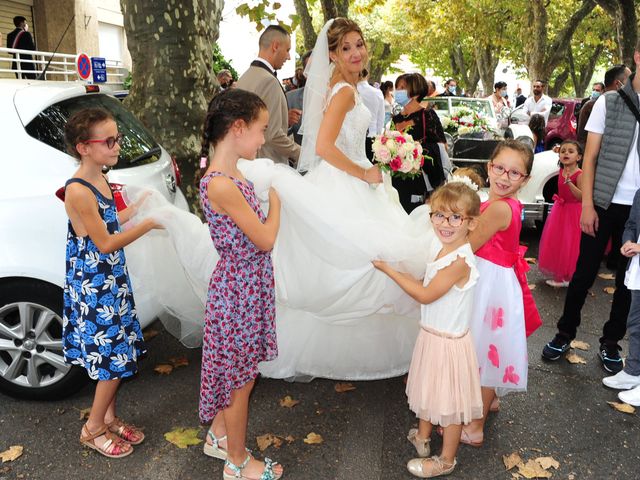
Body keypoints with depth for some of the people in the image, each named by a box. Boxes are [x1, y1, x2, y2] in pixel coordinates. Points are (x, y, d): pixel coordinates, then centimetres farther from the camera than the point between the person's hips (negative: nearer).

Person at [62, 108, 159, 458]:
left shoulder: (100, 180, 5)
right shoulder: (78, 191, -23)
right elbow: (105, 243, -21)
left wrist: (140, 204, 8)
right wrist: (149, 224, -21)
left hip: (111, 279, 9)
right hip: (94, 286, -9)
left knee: (116, 355, 17)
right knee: (114, 358, 2)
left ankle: (110, 418, 35)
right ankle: (93, 429, 23)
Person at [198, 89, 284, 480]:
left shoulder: (233, 175, 4)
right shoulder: (220, 185, -26)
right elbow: (265, 239, -19)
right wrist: (275, 201, -6)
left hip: (246, 285, 9)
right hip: (240, 289, -9)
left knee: (236, 371, 24)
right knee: (242, 378, 10)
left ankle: (219, 436, 46)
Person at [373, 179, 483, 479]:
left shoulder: (460, 261, -29)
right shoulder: (439, 246, -3)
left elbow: (425, 295, -22)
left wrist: (389, 270, -17)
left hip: (449, 341, -8)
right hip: (430, 333, 8)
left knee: (449, 402, 12)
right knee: (427, 390, 27)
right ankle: (422, 437, 51)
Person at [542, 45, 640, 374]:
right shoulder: (609, 102, -2)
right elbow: (590, 158, -1)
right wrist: (587, 205, -7)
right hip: (605, 203, -2)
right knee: (585, 272, 7)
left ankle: (610, 341, 26)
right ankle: (565, 333, 24)